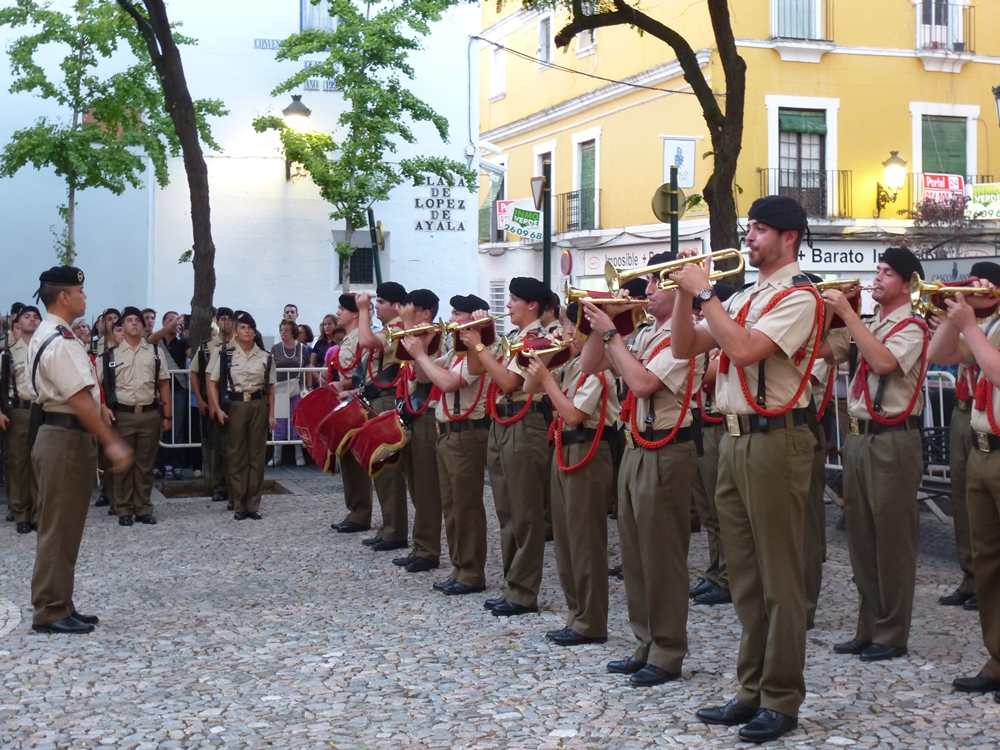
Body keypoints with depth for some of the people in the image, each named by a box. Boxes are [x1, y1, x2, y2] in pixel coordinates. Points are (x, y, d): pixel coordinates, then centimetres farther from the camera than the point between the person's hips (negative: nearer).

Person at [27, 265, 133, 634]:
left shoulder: (50, 336, 15)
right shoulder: (58, 342, -18)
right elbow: (80, 400, -23)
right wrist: (112, 442, -23)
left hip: (65, 436, 10)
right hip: (65, 438, -10)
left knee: (65, 527, 14)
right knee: (58, 528, -4)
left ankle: (60, 606, 21)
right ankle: (50, 612, 1)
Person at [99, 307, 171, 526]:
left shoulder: (154, 352, 7)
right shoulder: (112, 354, 3)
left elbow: (163, 385, 8)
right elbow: (100, 384, 3)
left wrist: (167, 415, 4)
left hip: (150, 414, 1)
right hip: (122, 415, -1)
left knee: (145, 464, 7)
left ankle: (144, 508, 14)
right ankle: (124, 510, 12)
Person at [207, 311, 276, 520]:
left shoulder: (265, 357, 5)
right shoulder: (225, 355, 0)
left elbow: (270, 389, 9)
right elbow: (212, 384, 1)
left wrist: (271, 414, 3)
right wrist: (218, 409, -8)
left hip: (258, 406, 2)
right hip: (234, 406, -1)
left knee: (257, 455, 3)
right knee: (236, 455, 2)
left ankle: (253, 505, 11)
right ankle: (239, 505, 10)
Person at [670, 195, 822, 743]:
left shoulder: (799, 296, -8)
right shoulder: (740, 298, 18)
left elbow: (744, 350, -22)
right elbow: (685, 348, 14)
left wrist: (705, 292, -15)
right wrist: (685, 292, 1)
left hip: (775, 440, -8)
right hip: (734, 439, 9)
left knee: (779, 576, -3)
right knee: (744, 574, 12)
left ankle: (782, 700, 5)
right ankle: (752, 690, 21)